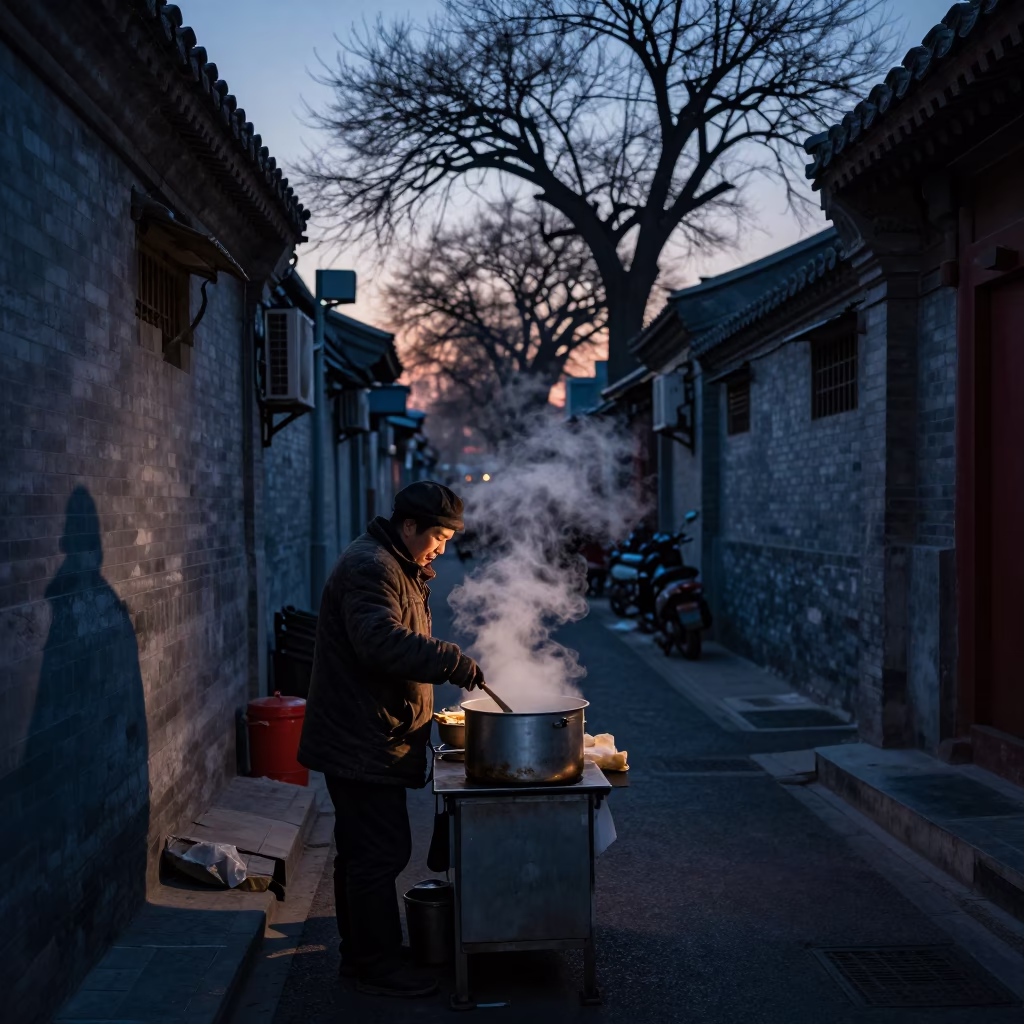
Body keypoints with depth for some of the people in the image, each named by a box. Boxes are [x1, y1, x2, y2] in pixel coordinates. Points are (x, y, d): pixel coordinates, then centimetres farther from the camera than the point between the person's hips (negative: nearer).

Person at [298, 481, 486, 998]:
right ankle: (379, 965, 5)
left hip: (361, 739, 11)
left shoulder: (396, 567, 18)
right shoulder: (370, 567, -18)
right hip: (362, 741, -11)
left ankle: (359, 953, 28)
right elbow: (383, 642, -32)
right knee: (380, 852, -5)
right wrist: (455, 663, -30)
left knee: (361, 850, 17)